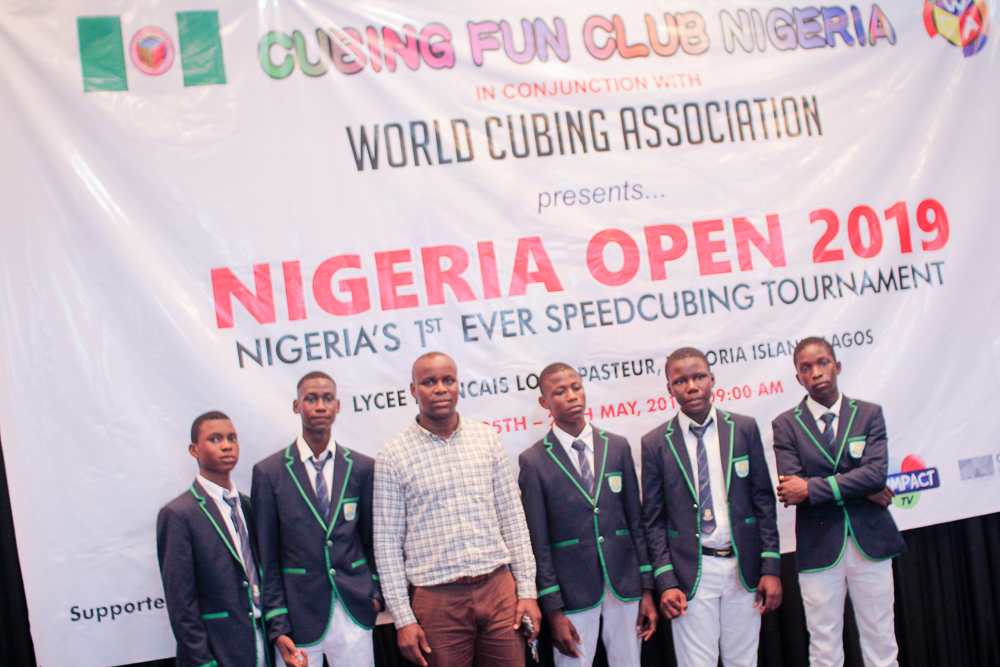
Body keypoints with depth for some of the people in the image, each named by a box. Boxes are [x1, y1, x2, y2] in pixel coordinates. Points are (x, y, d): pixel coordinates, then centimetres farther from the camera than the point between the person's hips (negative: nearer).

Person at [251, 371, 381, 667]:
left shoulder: (362, 467, 4)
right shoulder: (269, 472, -2)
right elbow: (266, 557, -2)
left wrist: (376, 591, 6)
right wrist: (277, 628, -5)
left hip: (354, 614, 2)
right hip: (300, 617, -2)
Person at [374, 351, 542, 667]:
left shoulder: (487, 439, 6)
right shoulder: (393, 456, -1)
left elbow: (512, 518, 8)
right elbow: (387, 543, -1)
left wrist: (527, 591, 4)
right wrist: (403, 618, -4)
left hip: (498, 587, 2)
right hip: (437, 599, -2)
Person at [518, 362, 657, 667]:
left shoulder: (617, 447, 6)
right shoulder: (534, 461, -5)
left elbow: (636, 521, 8)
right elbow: (538, 542, -5)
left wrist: (647, 589, 5)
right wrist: (553, 611, -7)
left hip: (625, 585, 3)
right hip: (573, 593, -3)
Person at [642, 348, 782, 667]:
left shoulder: (744, 429, 3)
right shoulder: (655, 443, -1)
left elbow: (764, 500, 4)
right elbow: (654, 520, 1)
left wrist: (771, 567, -2)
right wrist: (666, 582, -7)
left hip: (743, 567, 2)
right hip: (691, 573, -1)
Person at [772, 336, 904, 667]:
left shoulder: (868, 414, 4)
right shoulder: (786, 424, 0)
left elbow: (876, 472, -11)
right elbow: (791, 488, -12)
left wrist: (812, 489, -17)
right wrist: (863, 490, -13)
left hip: (870, 543, 1)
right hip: (819, 549, -1)